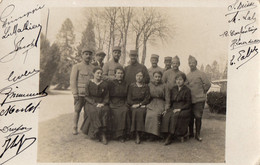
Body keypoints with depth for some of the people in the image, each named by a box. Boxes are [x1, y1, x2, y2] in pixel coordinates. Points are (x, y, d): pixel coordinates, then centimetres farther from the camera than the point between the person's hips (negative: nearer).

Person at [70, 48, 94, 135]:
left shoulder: (93, 68, 12)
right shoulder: (76, 67, 0)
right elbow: (73, 81, -4)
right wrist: (75, 93, -11)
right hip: (79, 94, -3)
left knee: (87, 111, 6)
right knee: (77, 111, 4)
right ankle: (75, 128, 13)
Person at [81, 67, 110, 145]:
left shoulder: (104, 84, 6)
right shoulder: (89, 83, 0)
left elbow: (106, 97, 8)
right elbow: (87, 97, -1)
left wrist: (103, 104, -12)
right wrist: (95, 104, -14)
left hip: (101, 103, 1)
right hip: (91, 103, -1)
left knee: (105, 110, -32)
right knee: (94, 111, -34)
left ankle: (103, 134, -29)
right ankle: (102, 135, -24)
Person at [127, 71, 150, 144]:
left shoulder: (146, 87, 11)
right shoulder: (131, 86, 14)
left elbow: (147, 99, 4)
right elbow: (128, 99, 10)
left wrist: (139, 104, -10)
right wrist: (134, 104, -8)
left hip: (142, 105, 0)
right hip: (133, 106, 1)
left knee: (140, 112, -33)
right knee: (135, 111, -32)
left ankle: (138, 135, -33)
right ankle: (137, 135, -31)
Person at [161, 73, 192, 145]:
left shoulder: (187, 90, 0)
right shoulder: (173, 89, 15)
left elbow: (188, 104, -3)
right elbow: (170, 101, 18)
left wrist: (180, 109, -16)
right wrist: (167, 109, 1)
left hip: (184, 109, -4)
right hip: (173, 108, 4)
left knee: (175, 116, -34)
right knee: (167, 116, -26)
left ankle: (170, 136, -23)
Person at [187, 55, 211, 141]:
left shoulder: (201, 74, -4)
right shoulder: (187, 75, 12)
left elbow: (208, 84, -5)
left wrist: (203, 92, 1)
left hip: (199, 100, -4)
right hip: (189, 100, 5)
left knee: (198, 117, -2)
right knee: (190, 117, 9)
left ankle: (198, 134, 7)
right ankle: (191, 133, 21)